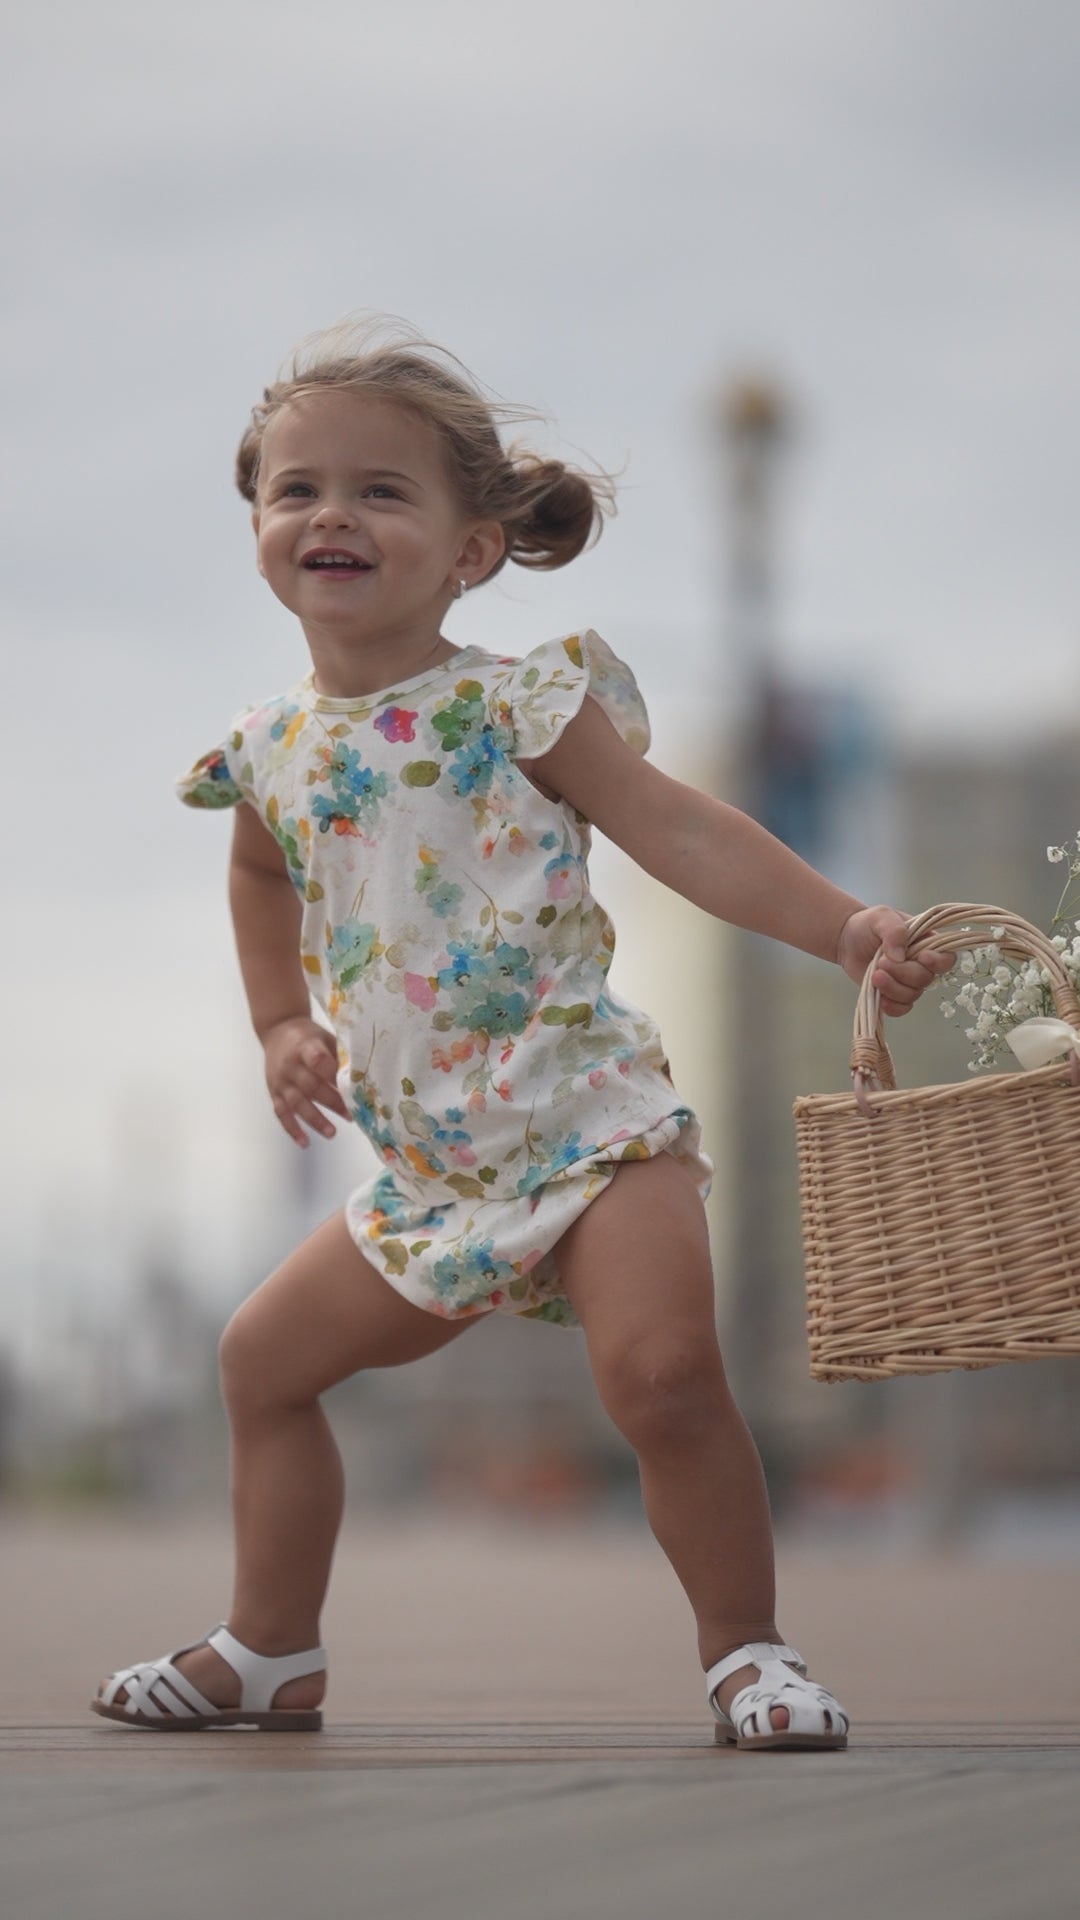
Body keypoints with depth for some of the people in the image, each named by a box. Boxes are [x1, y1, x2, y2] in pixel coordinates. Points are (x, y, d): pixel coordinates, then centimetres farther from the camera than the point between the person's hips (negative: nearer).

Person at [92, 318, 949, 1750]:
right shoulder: (270, 748, 5)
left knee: (662, 1369, -26)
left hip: (593, 1121, -7)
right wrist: (280, 1024, 20)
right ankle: (270, 1653, 32)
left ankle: (747, 1652, -6)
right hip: (431, 1170, 7)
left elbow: (682, 834, -15)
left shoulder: (519, 706, -10)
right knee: (264, 1357, 15)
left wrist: (850, 929, -25)